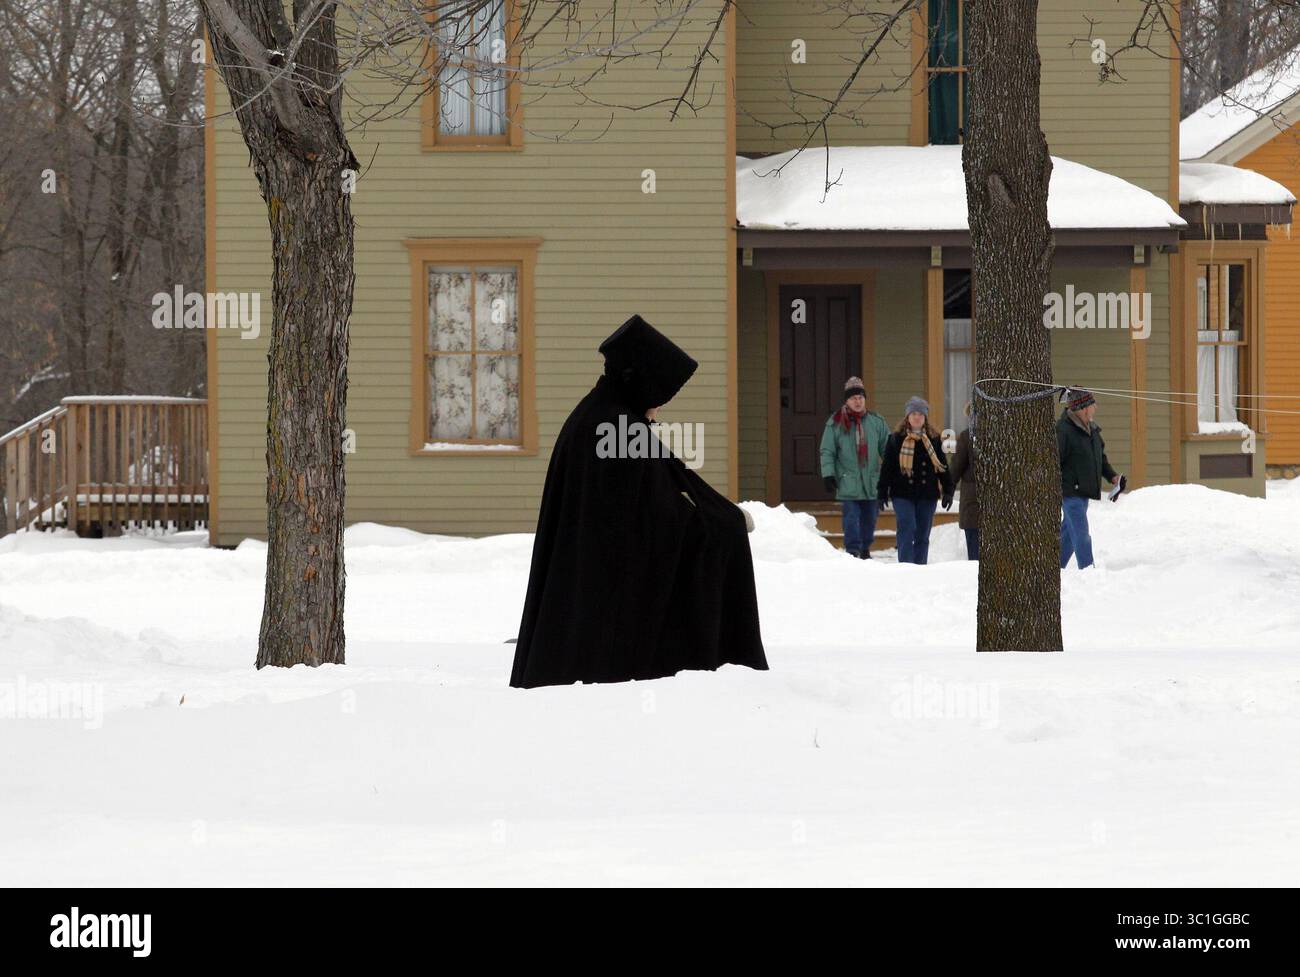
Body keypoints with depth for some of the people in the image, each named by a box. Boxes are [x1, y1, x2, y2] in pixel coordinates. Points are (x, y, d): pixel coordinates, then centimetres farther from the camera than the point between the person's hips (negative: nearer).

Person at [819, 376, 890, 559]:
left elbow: (888, 449, 11)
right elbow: (827, 451, 0)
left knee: (869, 519, 11)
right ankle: (852, 551, -8)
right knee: (851, 518, -10)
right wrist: (828, 474, -10)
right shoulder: (836, 423, -1)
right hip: (848, 483, -3)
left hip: (871, 482, 3)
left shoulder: (877, 422, 6)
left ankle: (865, 550, 27)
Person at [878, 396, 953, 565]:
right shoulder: (896, 439, 1)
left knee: (923, 536, 7)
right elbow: (886, 467, 2)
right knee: (907, 531, -11)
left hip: (927, 494, 3)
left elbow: (943, 466, 11)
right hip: (903, 494, -3)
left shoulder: (934, 439, 7)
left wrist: (948, 491, 4)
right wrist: (883, 492, -3)